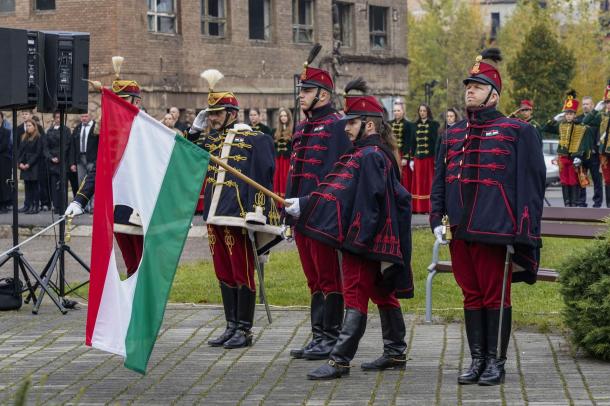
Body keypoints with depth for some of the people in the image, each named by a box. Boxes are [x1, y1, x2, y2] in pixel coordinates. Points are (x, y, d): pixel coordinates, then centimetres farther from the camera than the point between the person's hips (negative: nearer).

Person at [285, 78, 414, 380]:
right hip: (380, 238, 10)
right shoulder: (384, 154, 14)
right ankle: (395, 353, 25)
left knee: (355, 296, -10)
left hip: (363, 238, -10)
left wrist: (304, 205, -23)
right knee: (383, 295, 16)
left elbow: (339, 193, -23)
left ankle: (340, 360, -9)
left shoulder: (367, 156, -18)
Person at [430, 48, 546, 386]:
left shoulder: (516, 131, -3)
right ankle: (477, 360, 17)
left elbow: (530, 184, -5)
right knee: (472, 296, 10)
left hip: (495, 231, -5)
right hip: (459, 231, 5)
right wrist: (438, 220, 6)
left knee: (495, 297, 1)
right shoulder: (452, 135, 13)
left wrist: (520, 232, -10)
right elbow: (439, 181, 17)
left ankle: (496, 363, 10)